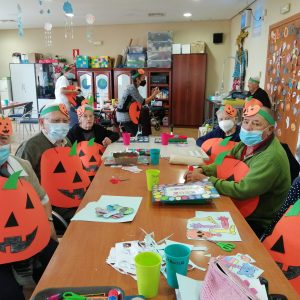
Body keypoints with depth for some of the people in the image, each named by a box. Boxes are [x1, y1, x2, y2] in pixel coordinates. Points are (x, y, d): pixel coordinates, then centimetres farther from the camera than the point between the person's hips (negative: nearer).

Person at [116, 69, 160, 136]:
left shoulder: (134, 87, 10)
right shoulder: (132, 88, -20)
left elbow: (140, 101, 10)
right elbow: (143, 102, -23)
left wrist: (152, 94, 7)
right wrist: (154, 95, -16)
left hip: (126, 112, 9)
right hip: (124, 114, -9)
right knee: (134, 134, -4)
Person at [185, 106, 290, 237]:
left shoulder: (271, 157, -26)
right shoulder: (247, 142, 0)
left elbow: (242, 190, -29)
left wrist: (207, 180, -23)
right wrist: (202, 170, -9)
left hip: (256, 222, -7)